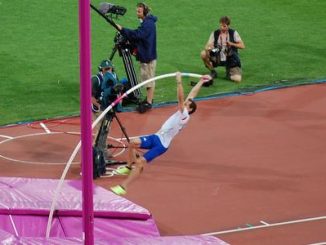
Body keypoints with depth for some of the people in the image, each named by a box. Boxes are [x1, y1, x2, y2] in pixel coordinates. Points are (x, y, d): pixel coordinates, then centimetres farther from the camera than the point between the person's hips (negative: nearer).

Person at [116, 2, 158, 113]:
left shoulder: (148, 24, -21)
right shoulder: (146, 22, 11)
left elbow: (136, 34, -32)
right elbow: (139, 36, 13)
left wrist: (122, 29, -31)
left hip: (149, 55, -10)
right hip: (144, 55, 10)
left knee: (149, 79, -4)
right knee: (146, 78, 18)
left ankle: (149, 103, 0)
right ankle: (149, 98, 28)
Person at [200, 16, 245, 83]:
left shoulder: (233, 33, -5)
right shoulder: (215, 33, -2)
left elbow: (242, 46, -5)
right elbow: (208, 45, -9)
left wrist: (231, 44, -21)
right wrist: (207, 48, -33)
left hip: (231, 60, -2)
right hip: (217, 59, 2)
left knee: (237, 79, -24)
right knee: (203, 54, -25)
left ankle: (229, 72, 13)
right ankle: (213, 72, -1)